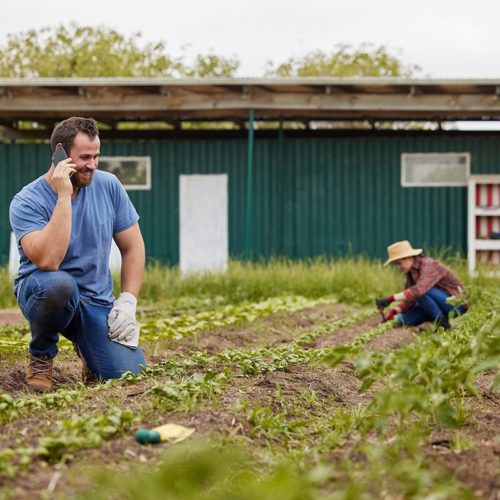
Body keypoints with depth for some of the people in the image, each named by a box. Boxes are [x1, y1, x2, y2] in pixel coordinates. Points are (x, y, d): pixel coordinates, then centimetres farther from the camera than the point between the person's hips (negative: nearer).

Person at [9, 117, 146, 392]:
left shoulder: (108, 186, -3)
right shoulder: (27, 201, -16)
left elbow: (133, 247, 5)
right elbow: (48, 260, -32)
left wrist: (127, 302, -5)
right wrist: (64, 197, -31)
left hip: (97, 300, 4)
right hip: (43, 291, -4)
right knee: (60, 284, -40)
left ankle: (85, 346, 22)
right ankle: (41, 356, -8)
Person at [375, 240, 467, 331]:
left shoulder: (428, 266, -24)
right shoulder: (410, 271, 4)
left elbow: (418, 290, -40)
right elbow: (410, 299, 2)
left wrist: (391, 299, -41)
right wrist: (393, 311, -15)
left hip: (455, 303, -9)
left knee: (421, 291, -31)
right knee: (402, 320, -4)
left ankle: (442, 321, -16)